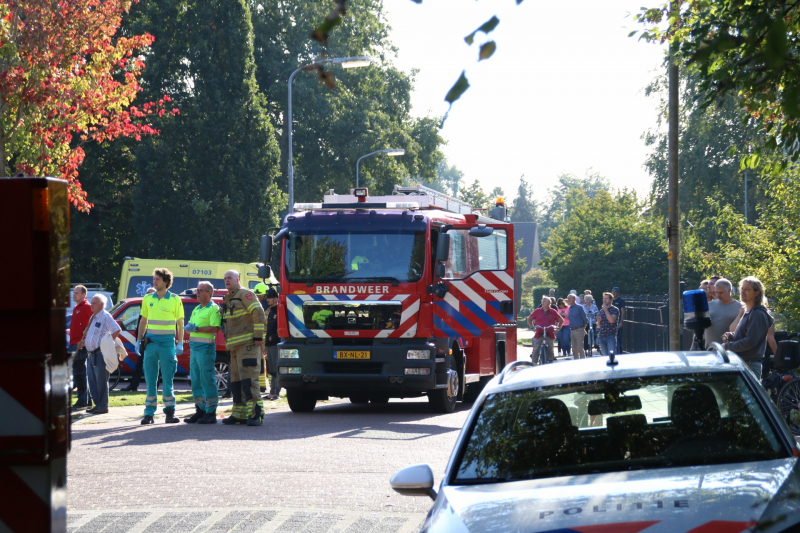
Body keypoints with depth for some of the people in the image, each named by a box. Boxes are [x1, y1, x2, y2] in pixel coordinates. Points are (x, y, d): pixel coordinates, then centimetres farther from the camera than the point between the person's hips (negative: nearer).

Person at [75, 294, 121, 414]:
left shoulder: (105, 316, -10)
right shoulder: (93, 317, 18)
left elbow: (117, 330, -20)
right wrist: (83, 342, 14)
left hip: (100, 353, -10)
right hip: (91, 353, 10)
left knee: (101, 381, -7)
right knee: (93, 381, 11)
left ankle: (103, 406, -4)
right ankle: (98, 404, 18)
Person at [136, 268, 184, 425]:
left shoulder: (175, 300, 0)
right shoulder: (148, 299, 9)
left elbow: (180, 323, 3)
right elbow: (143, 321, 16)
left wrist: (180, 343, -4)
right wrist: (138, 340, 10)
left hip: (167, 343, -3)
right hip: (151, 342, 3)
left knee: (167, 379, -2)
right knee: (150, 379, 4)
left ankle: (170, 412, 3)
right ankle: (149, 413, 7)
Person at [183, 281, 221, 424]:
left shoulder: (214, 309, -6)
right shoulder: (196, 309, 21)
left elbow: (215, 328, -18)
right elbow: (190, 328, 25)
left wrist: (196, 329, -17)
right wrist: (188, 328, 1)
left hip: (206, 348, -9)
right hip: (194, 348, 9)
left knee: (208, 380, -8)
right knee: (196, 380, 10)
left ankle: (211, 413, -6)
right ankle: (200, 410, 16)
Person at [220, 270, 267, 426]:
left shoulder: (245, 294, -5)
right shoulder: (228, 299, 23)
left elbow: (259, 314, -15)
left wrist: (258, 337, -19)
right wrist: (228, 344, 23)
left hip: (248, 344, -10)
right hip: (234, 347, 10)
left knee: (248, 378, -16)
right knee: (236, 380, 9)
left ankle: (256, 413, -19)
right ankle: (239, 414, 12)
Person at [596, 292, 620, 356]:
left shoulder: (615, 310, -2)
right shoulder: (601, 311, 15)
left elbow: (612, 320, -19)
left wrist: (606, 310, -12)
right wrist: (598, 321, -2)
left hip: (611, 336, -6)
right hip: (601, 336, 6)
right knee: (605, 355, 10)